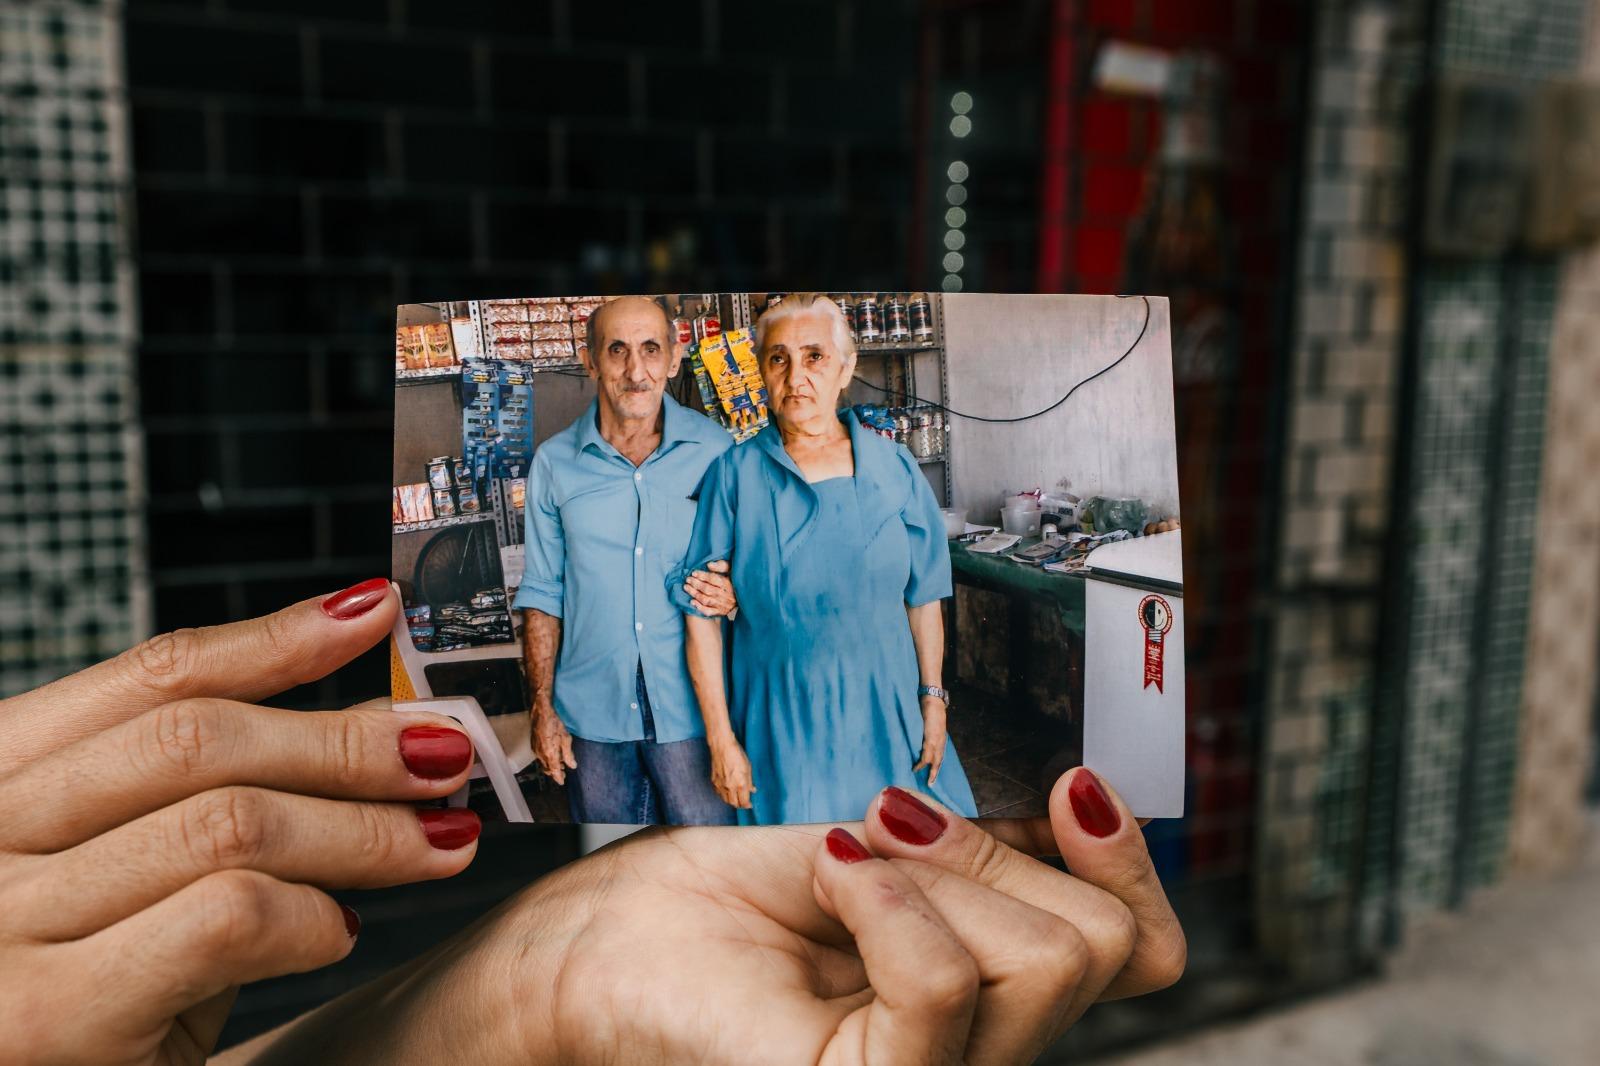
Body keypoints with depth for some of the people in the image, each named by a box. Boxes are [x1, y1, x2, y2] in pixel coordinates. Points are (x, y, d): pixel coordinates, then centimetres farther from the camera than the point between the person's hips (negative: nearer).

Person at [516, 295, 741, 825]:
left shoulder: (715, 450, -3)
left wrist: (734, 594, -16)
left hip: (691, 707, -1)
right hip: (592, 712, 2)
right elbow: (542, 594, 6)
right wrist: (542, 706, 3)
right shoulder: (554, 462, 0)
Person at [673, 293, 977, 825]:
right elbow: (701, 614, -7)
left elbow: (923, 596, 4)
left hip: (883, 711, 2)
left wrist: (932, 699, 3)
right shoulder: (735, 475, -7)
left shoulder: (893, 466, -1)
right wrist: (721, 740, -8)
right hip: (780, 726, -2)